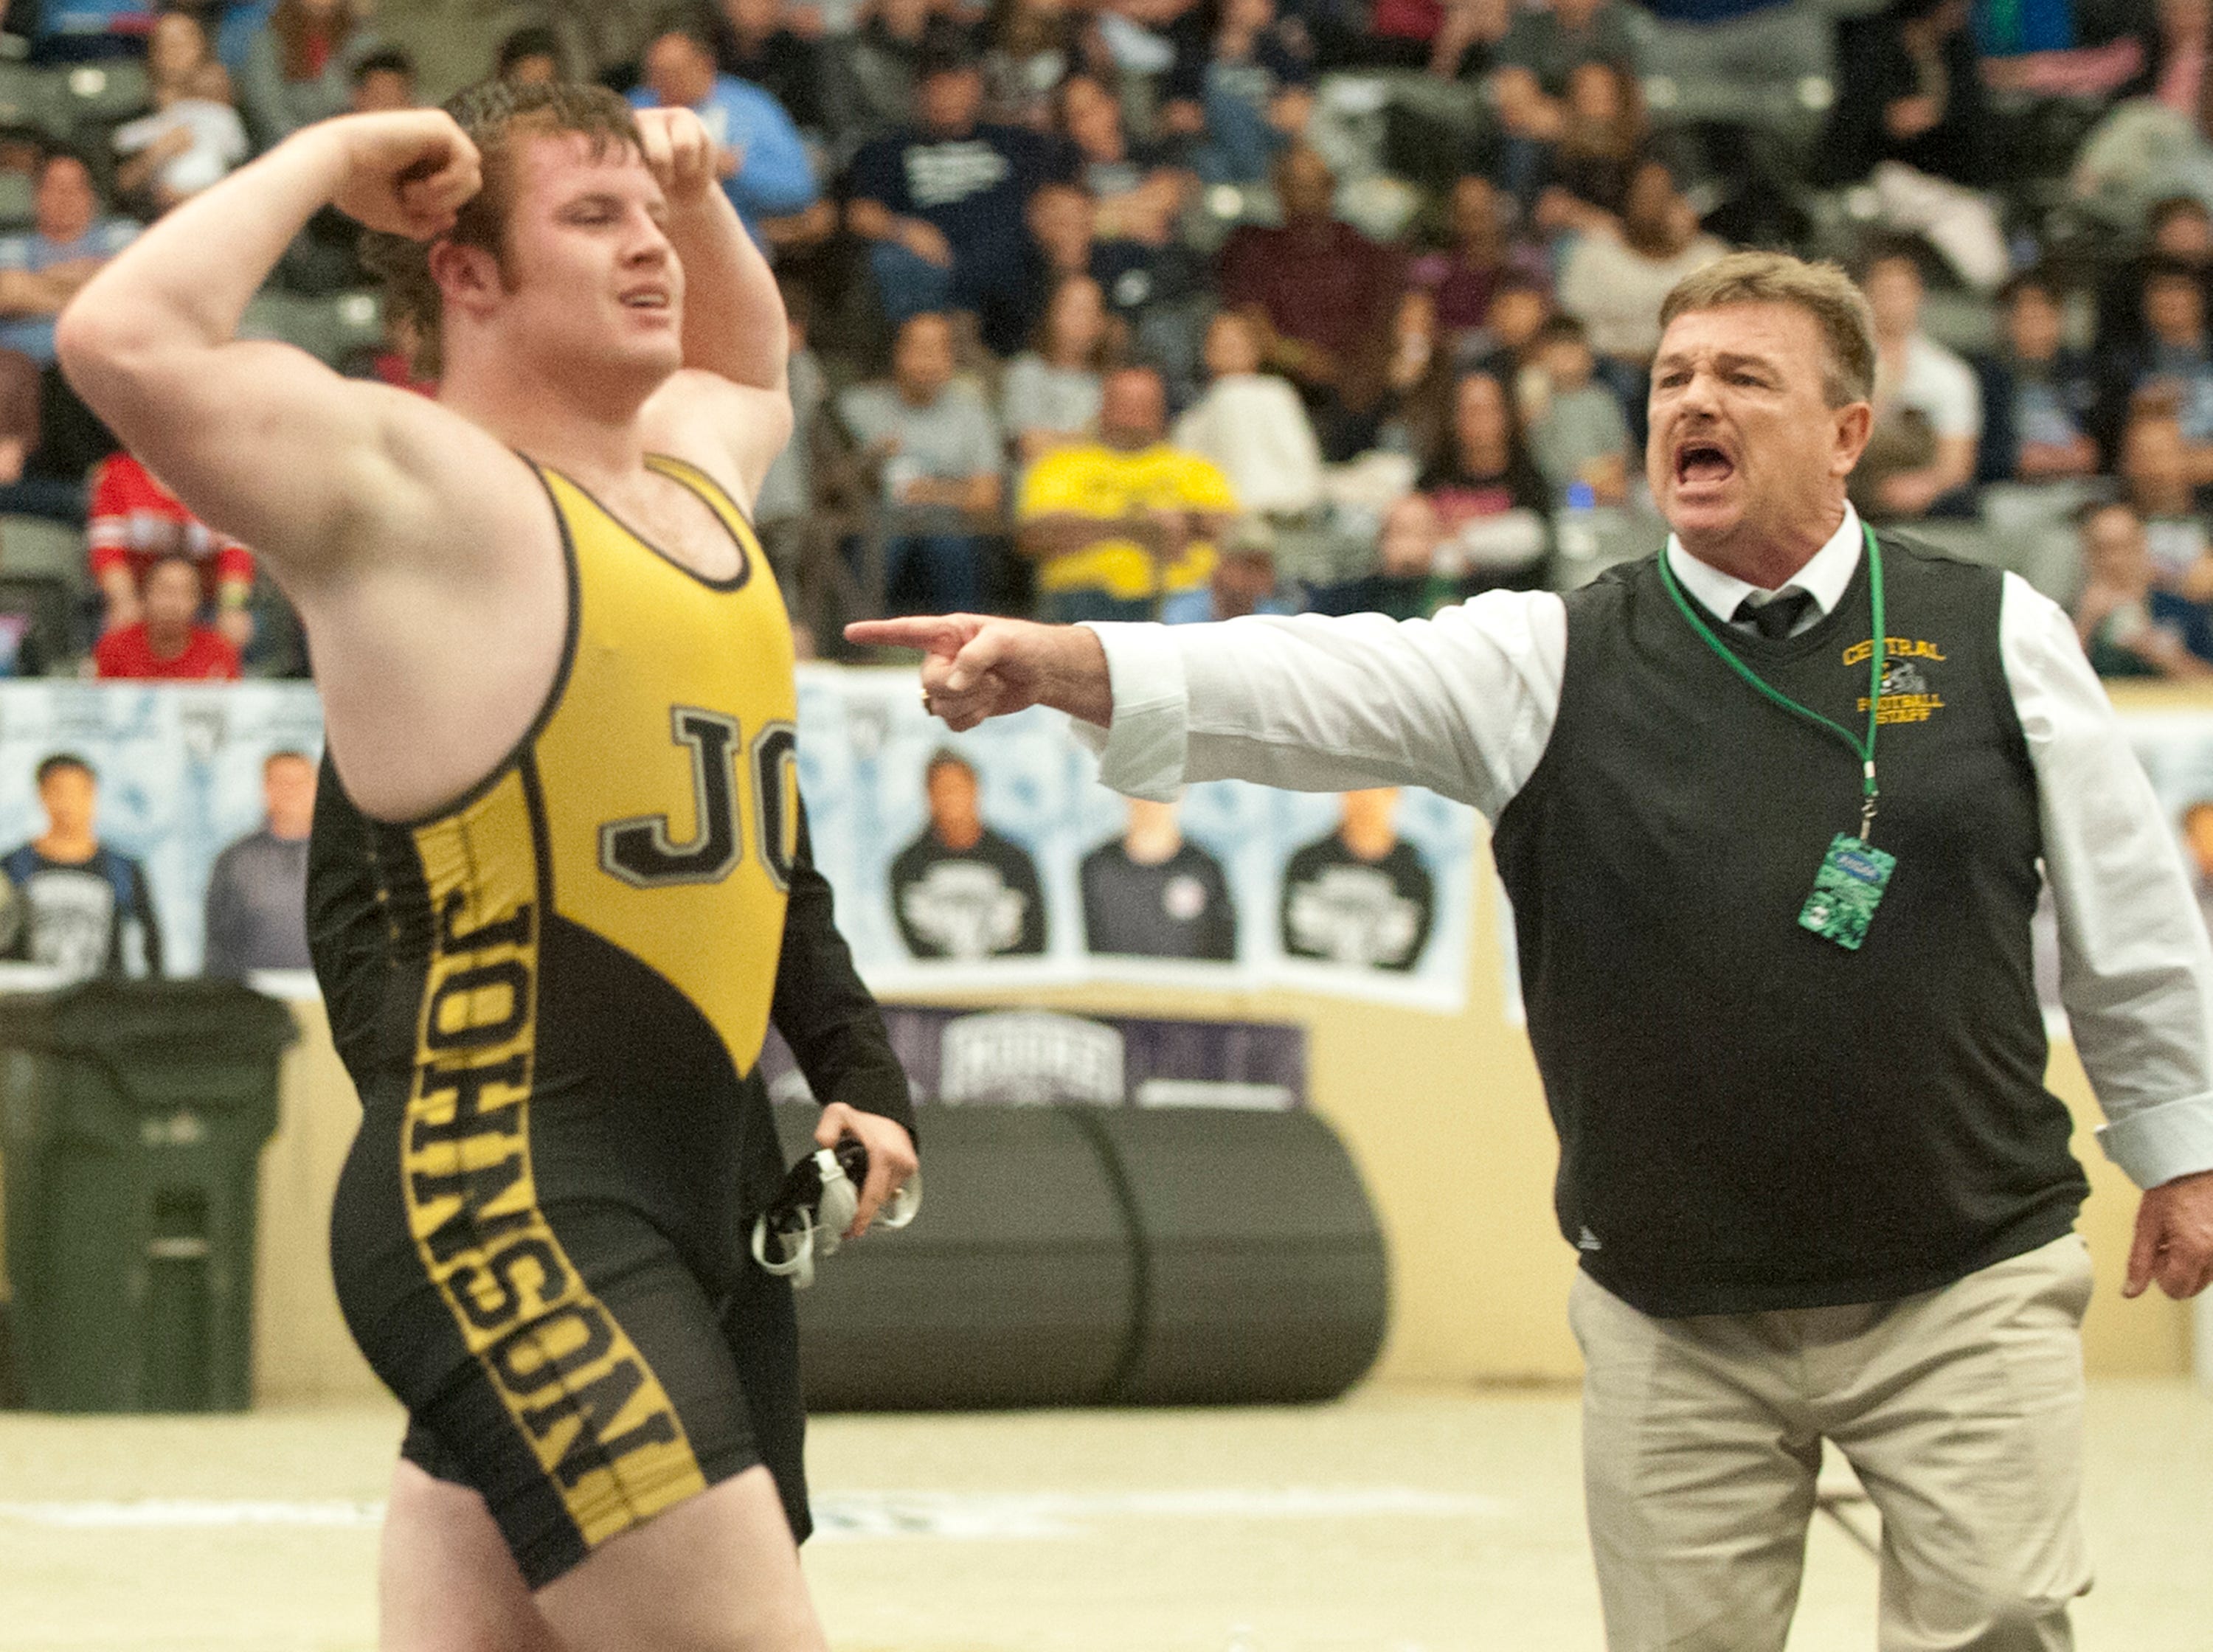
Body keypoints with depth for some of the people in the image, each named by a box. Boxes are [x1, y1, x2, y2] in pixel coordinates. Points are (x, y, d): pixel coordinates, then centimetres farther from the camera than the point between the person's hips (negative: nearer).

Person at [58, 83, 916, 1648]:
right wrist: (328, 156, -10)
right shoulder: (412, 486, -7)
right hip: (507, 1210, -9)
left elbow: (751, 367, 44)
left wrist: (700, 193, 25)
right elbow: (126, 343, -23)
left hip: (696, 1207, 9)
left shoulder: (695, 473, 19)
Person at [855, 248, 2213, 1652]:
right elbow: (1324, 686, -15)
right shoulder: (1558, 664, -1)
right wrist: (1056, 662, -31)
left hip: (1964, 1294, -1)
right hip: (1676, 1323, 1)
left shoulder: (1997, 637, 0)